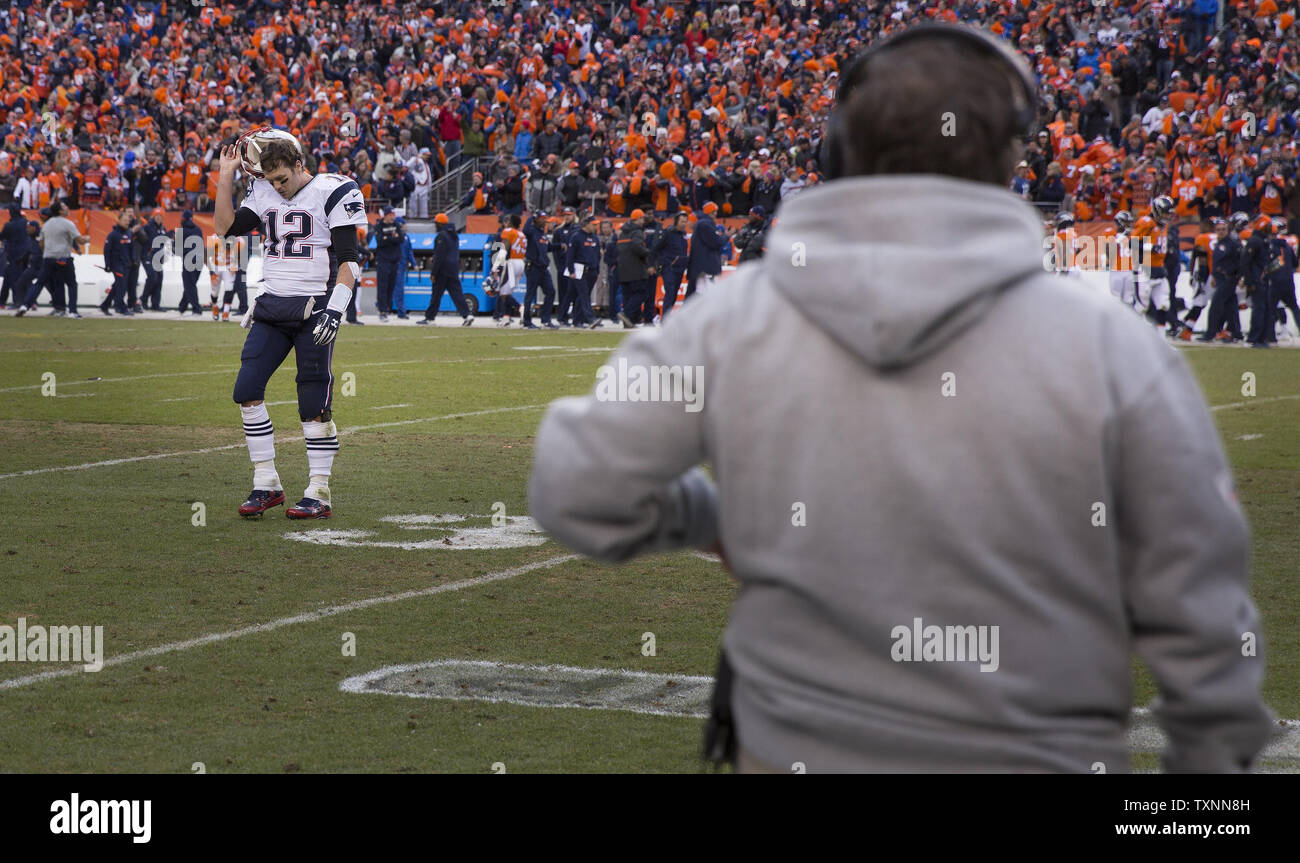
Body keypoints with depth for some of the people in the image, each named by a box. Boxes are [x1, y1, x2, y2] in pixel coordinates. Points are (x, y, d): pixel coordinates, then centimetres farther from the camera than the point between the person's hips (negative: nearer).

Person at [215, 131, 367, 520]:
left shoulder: (331, 193, -6)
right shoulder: (263, 193, 12)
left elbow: (348, 261, -9)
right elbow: (227, 227, 9)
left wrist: (334, 311, -18)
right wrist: (225, 178, 4)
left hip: (313, 309, -6)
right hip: (271, 308, 6)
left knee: (314, 404, -5)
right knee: (247, 390, -4)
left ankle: (319, 494, 2)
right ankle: (266, 484, 5)